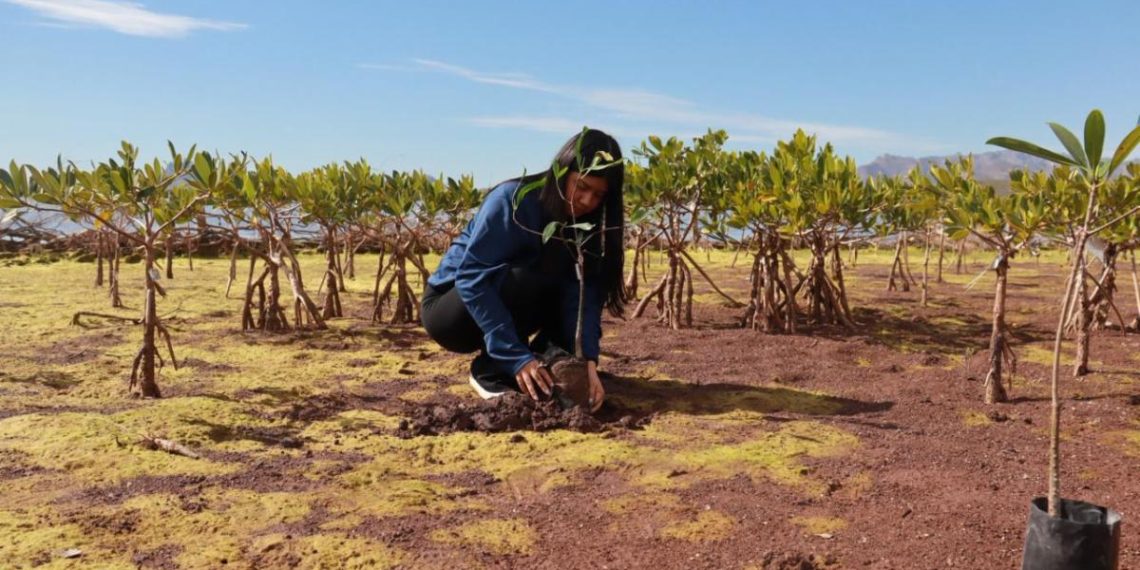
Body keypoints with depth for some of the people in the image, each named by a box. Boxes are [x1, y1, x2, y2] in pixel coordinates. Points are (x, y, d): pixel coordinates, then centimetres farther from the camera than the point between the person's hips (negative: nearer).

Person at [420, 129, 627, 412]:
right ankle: (490, 371, -16)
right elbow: (472, 278, -31)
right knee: (522, 281, -34)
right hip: (449, 308, -5)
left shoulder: (588, 222, -8)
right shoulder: (512, 199, -25)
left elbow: (584, 296, -17)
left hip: (504, 309, 5)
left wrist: (587, 360, -34)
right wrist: (517, 358, -38)